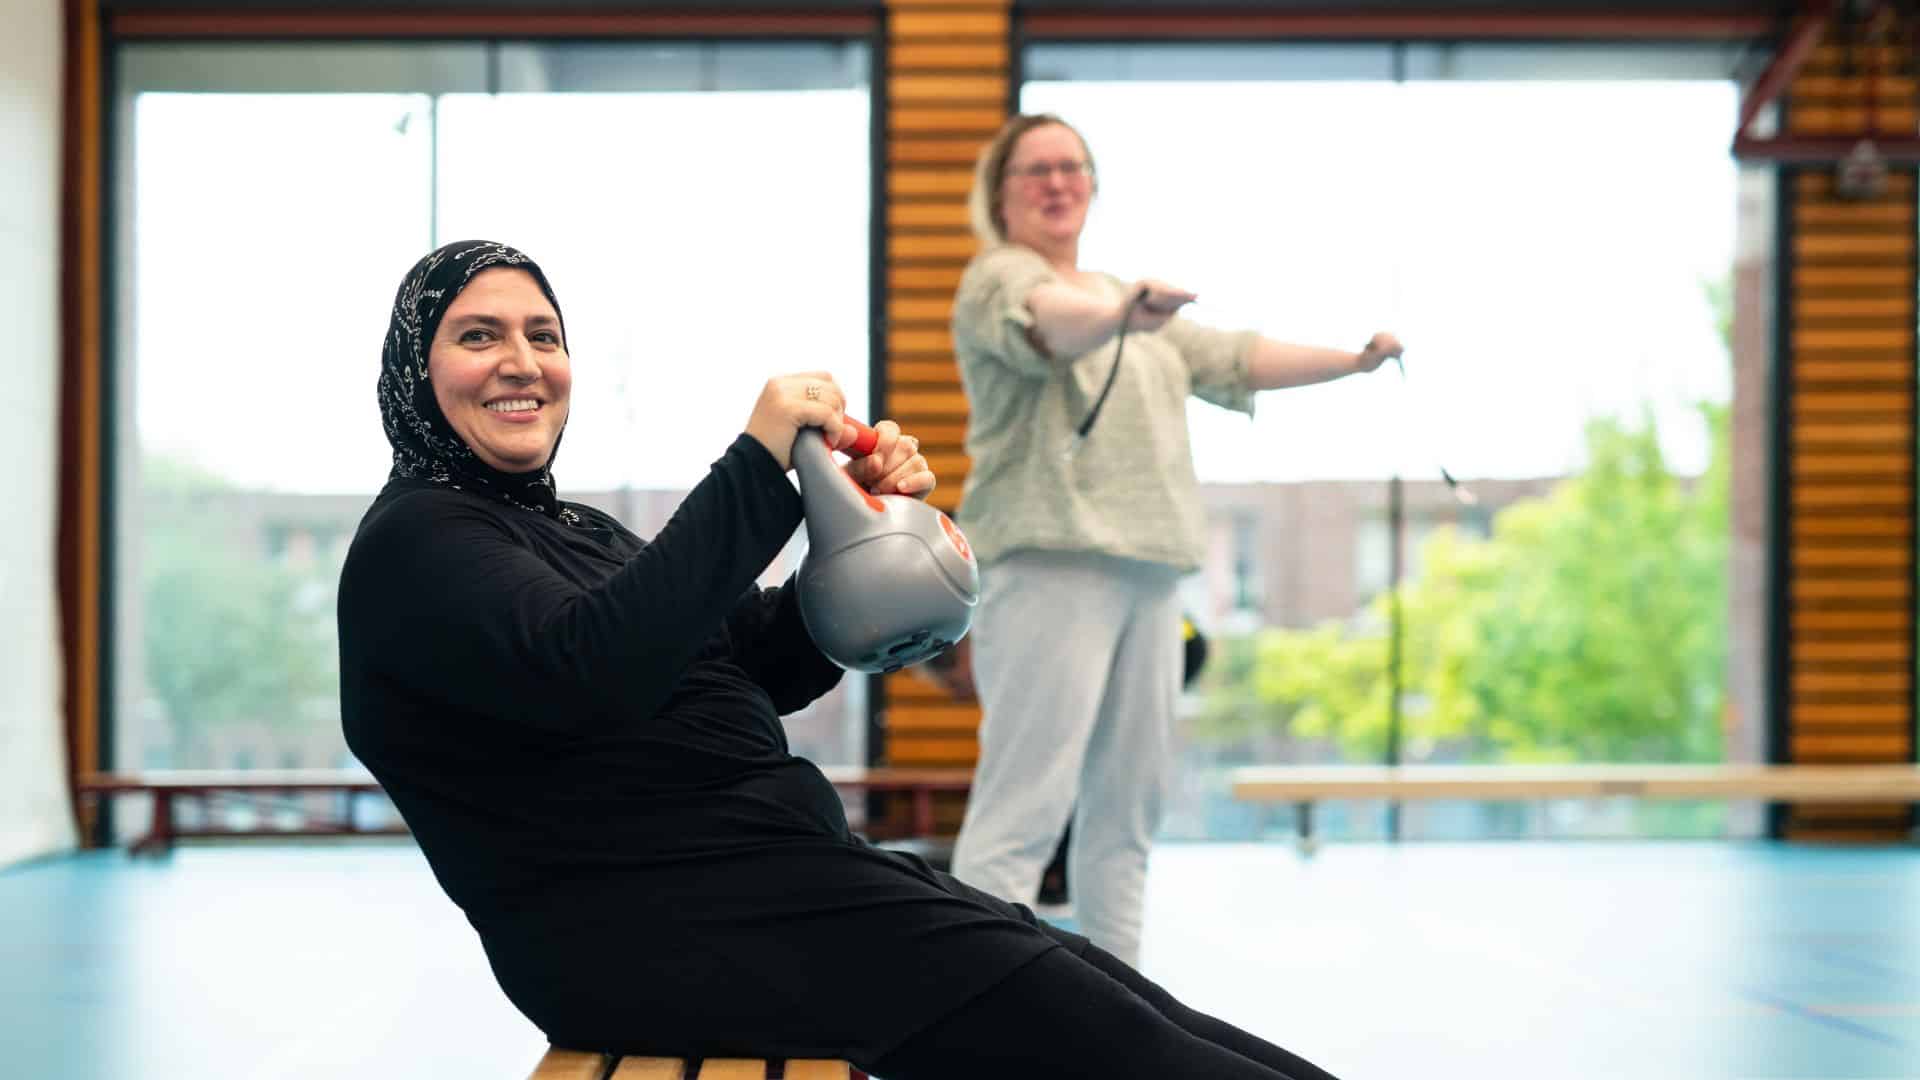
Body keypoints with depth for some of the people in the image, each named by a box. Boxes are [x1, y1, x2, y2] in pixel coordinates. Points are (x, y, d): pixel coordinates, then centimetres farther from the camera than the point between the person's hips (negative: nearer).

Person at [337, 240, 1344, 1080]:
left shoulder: (571, 531, 21)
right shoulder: (414, 541, -8)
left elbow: (766, 670, 15)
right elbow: (590, 669, -28)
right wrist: (756, 466, -23)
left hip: (769, 871, 9)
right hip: (658, 930, -9)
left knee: (1083, 979, -4)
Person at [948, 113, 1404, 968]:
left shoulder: (1126, 300, 26)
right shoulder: (1000, 279, -2)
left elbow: (1232, 360, 28)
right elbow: (1046, 323, -25)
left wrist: (1355, 359, 22)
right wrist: (1119, 315, -45)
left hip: (1148, 571, 8)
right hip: (1049, 562, -8)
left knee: (1125, 808, 10)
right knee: (1022, 806, -13)